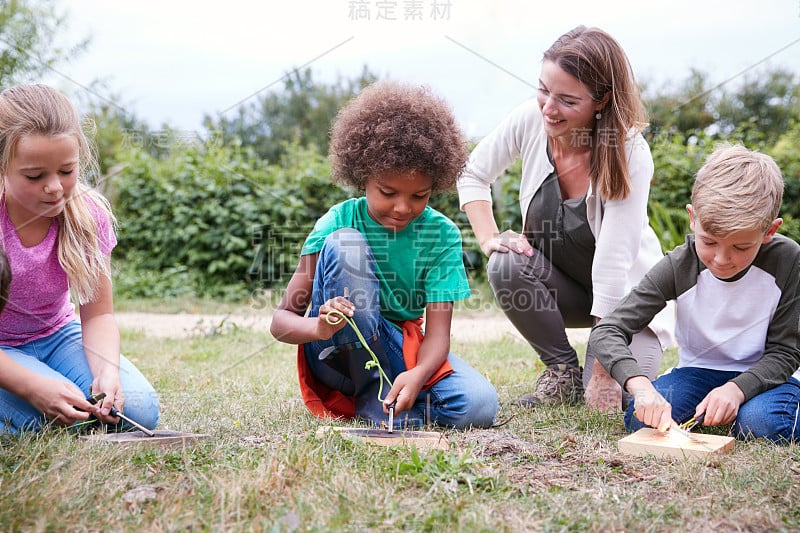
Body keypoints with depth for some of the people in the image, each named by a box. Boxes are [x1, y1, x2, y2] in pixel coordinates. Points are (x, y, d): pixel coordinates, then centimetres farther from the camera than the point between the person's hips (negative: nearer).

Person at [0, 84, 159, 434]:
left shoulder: (88, 215, -14)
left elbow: (97, 314, -9)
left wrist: (107, 374, -29)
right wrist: (34, 387, -37)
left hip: (55, 336, 3)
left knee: (139, 412, -18)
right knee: (63, 419, -29)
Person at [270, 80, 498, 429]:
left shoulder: (442, 234, -9)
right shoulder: (340, 221, -13)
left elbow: (438, 330, -16)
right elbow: (281, 321, -15)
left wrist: (418, 374, -40)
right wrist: (320, 327, -40)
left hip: (403, 349, 1)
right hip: (341, 355, -1)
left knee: (479, 406, -29)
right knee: (344, 244, -27)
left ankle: (391, 395, -2)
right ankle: (372, 397, -21)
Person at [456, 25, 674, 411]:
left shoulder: (631, 155, -27)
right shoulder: (530, 119, -18)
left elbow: (612, 269, -30)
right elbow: (472, 174, 0)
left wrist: (603, 372, -28)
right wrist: (490, 238, -16)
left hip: (625, 295, -3)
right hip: (557, 284, 3)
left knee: (613, 399, -24)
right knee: (507, 266, -30)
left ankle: (588, 369, 15)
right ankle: (564, 373, -6)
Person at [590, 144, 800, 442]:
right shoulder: (679, 267, -18)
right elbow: (606, 331, -22)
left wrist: (737, 388, -30)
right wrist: (641, 386, -40)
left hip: (763, 374, -1)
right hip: (701, 370, 2)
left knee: (761, 423, -33)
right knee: (641, 419, -24)